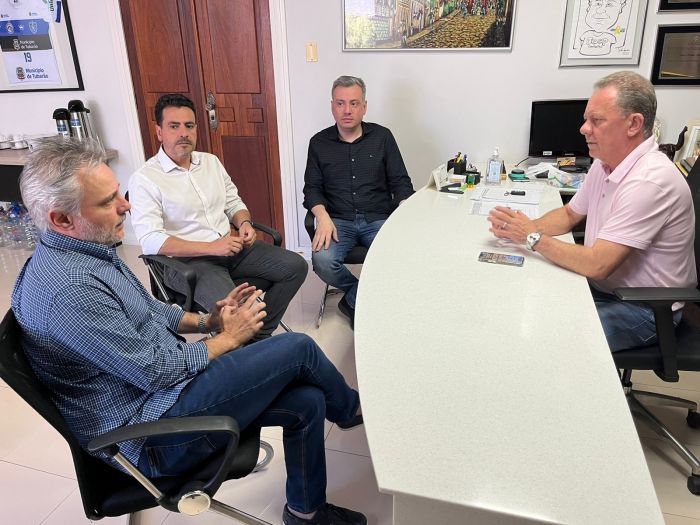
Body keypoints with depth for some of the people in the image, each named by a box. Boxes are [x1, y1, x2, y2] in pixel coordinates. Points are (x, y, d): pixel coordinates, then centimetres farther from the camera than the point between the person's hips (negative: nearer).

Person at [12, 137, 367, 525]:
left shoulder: (88, 248, 4)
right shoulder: (67, 288, -28)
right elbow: (157, 371, -23)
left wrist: (205, 322, 2)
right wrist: (228, 338, -9)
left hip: (160, 384, 9)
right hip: (149, 435, -9)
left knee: (306, 402, 0)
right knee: (297, 349, -11)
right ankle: (350, 409, 21)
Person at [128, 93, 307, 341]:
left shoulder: (211, 161, 11)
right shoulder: (144, 179, -9)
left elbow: (234, 203, 19)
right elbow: (151, 241, -17)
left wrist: (244, 223, -5)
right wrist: (211, 247, -23)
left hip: (230, 246, 7)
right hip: (186, 259, -6)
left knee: (296, 266, -7)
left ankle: (260, 334, 4)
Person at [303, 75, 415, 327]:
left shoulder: (382, 136, 8)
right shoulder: (319, 142, 9)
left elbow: (401, 183, 7)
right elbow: (312, 188, 7)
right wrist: (323, 216, -13)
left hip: (379, 219, 0)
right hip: (338, 220, 0)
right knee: (323, 261, -29)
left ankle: (353, 301, -1)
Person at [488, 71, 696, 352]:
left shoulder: (650, 181, -28)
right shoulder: (604, 162, 1)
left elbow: (596, 265, -30)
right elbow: (569, 214, 12)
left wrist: (533, 237, -19)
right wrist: (520, 229, -7)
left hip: (645, 309, -8)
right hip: (601, 286, 8)